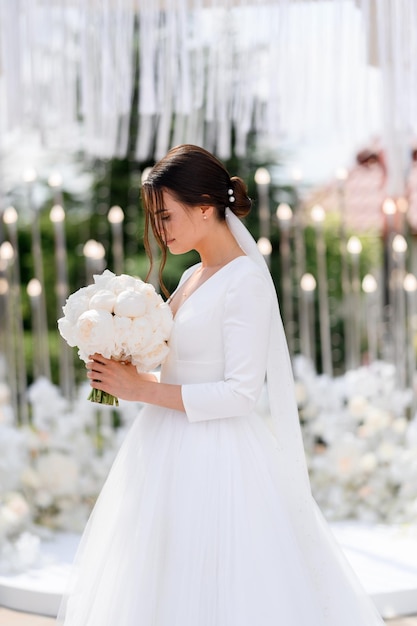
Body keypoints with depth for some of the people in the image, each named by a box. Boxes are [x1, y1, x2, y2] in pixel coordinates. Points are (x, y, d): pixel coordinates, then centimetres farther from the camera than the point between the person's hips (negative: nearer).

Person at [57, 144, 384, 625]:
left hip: (216, 460, -9)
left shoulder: (246, 280, -14)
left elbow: (240, 394, -19)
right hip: (172, 453, 9)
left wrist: (143, 389, -17)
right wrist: (126, 375, 2)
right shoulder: (193, 278, 12)